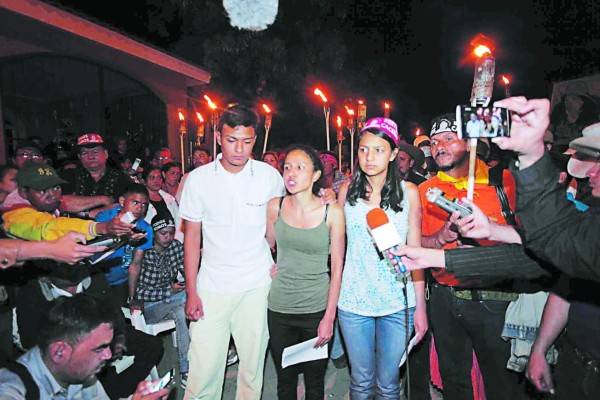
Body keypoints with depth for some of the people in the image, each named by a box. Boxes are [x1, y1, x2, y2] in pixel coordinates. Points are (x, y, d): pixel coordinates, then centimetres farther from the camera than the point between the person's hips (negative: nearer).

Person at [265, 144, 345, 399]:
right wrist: (267, 270, -2)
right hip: (279, 309, 2)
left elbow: (337, 267, -6)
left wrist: (329, 318, -7)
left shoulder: (332, 212, -10)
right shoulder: (275, 206, -4)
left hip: (317, 309, -2)